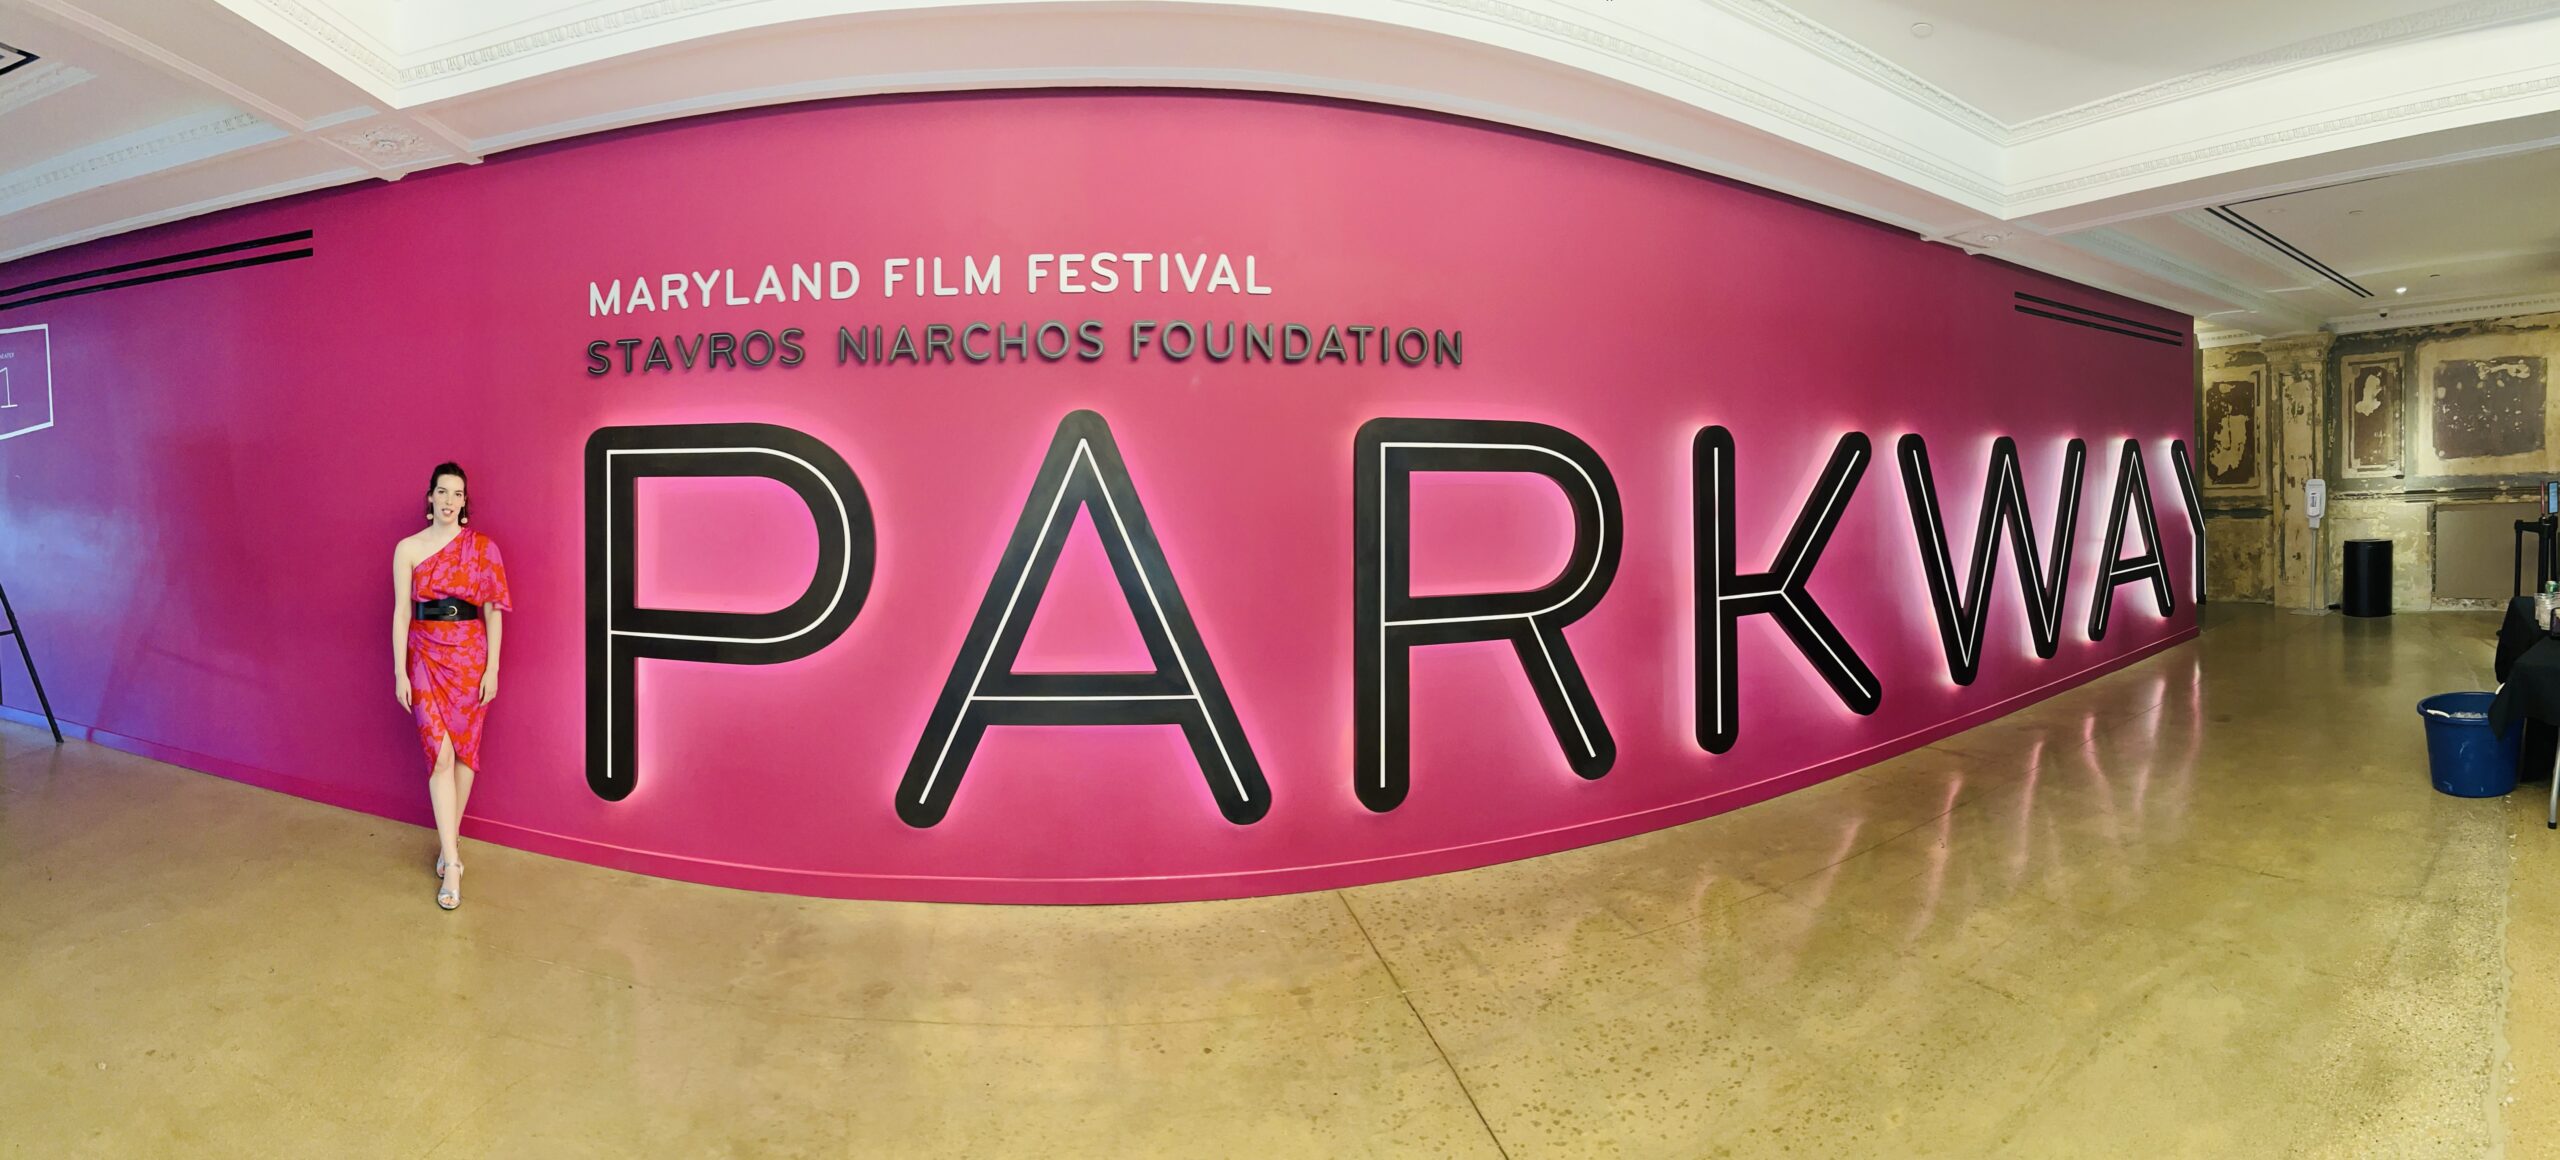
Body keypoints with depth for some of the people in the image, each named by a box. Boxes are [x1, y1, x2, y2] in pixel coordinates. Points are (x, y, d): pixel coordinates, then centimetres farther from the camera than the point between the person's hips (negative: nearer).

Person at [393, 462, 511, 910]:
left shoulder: (483, 548, 1)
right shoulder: (408, 548, 1)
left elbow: (492, 609, 0)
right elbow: (401, 611, 2)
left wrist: (492, 667, -4)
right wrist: (400, 671, -2)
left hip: (470, 655, 1)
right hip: (426, 656, 0)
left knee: (465, 748, 6)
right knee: (440, 752, -7)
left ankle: (449, 842, 22)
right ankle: (452, 862, -6)